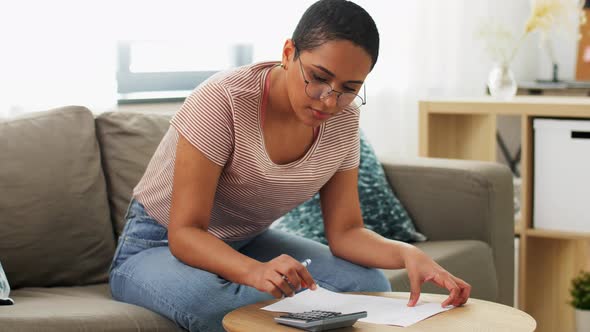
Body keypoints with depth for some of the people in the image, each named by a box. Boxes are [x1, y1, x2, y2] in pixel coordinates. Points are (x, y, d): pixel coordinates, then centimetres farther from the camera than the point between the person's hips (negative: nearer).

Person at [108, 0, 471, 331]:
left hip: (247, 244, 5)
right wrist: (254, 271, -47)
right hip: (160, 245, -4)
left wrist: (406, 253, -28)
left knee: (370, 284, -19)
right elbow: (185, 232, -28)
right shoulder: (223, 100, -28)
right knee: (205, 300, -39)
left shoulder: (344, 120, -9)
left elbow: (345, 232, -6)